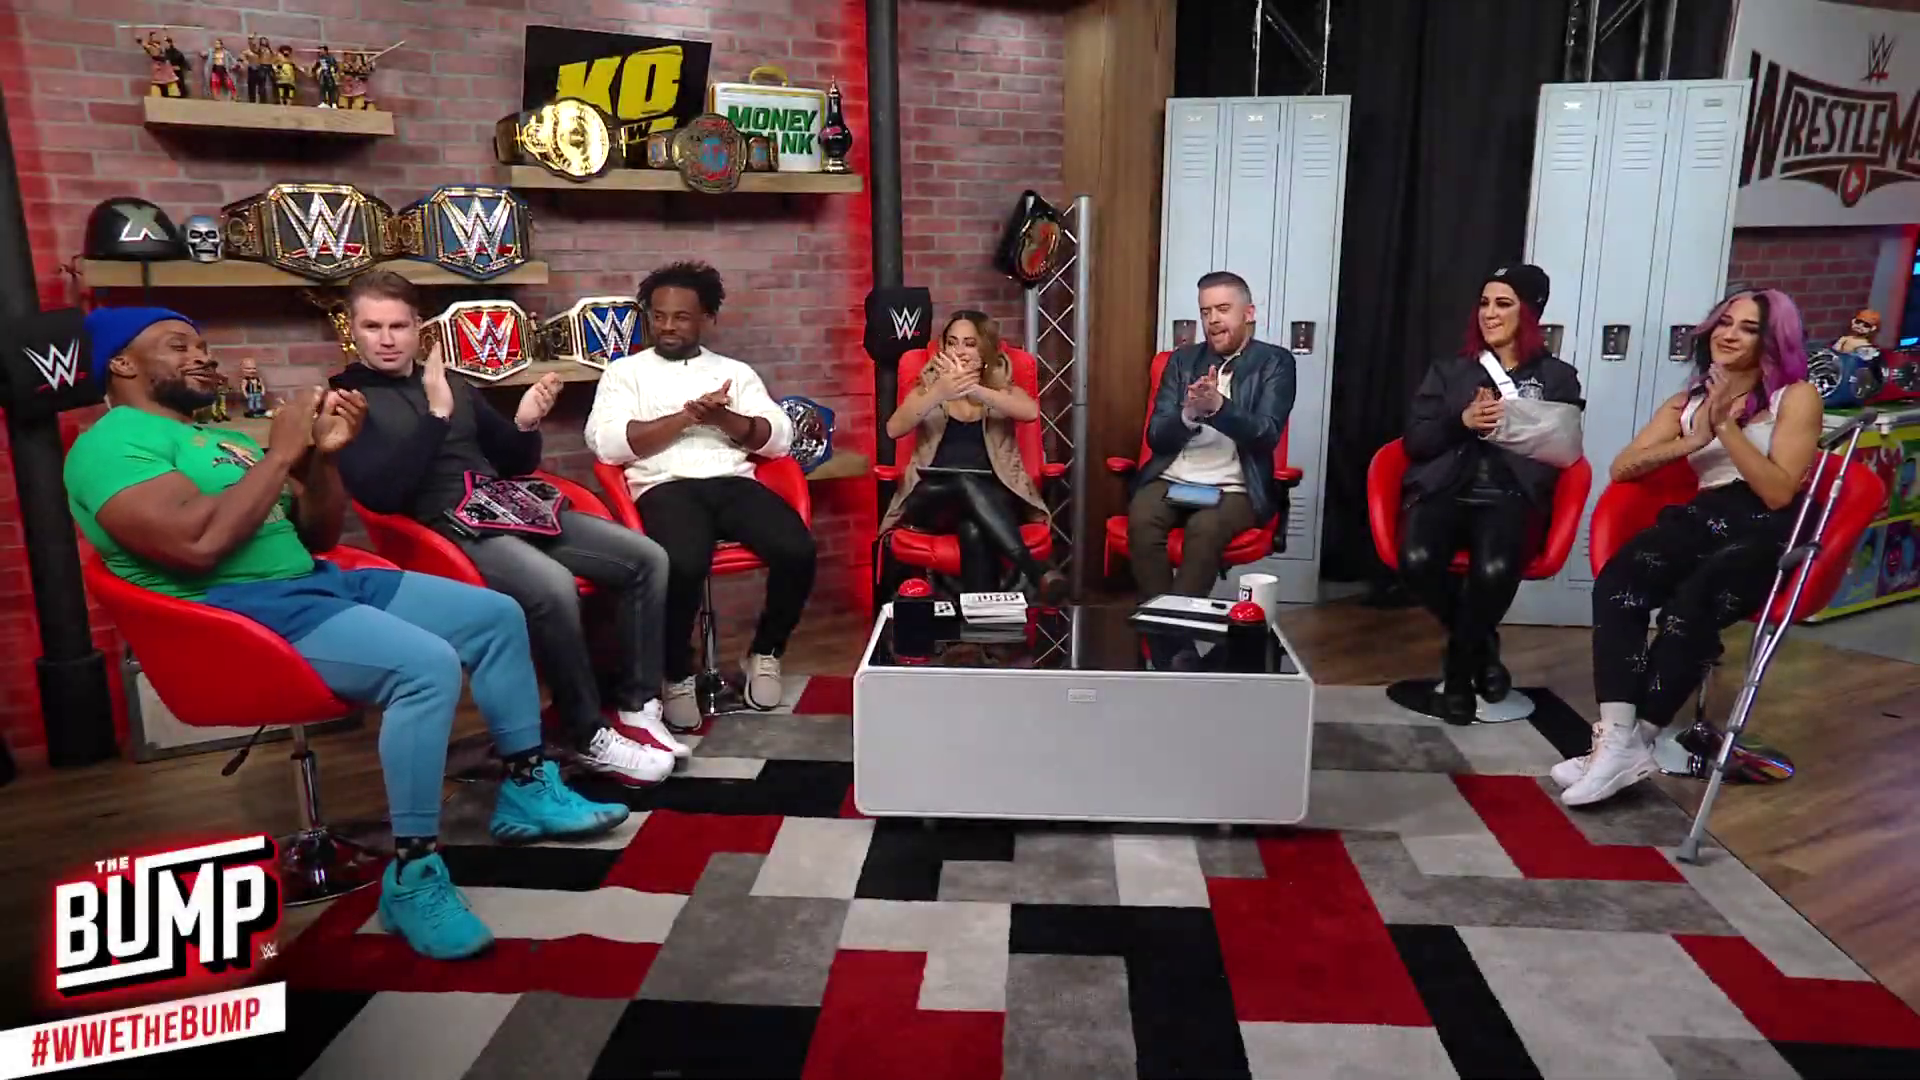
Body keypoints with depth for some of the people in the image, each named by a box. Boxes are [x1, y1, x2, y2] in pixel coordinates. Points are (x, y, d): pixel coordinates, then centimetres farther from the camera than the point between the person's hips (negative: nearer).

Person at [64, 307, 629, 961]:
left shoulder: (225, 440, 21)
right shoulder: (110, 446, -6)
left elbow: (318, 535, 18)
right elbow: (198, 543, -23)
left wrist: (325, 455, 1)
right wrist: (281, 453, -13)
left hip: (323, 583, 9)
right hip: (246, 611, -9)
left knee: (497, 615, 4)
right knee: (427, 666, -32)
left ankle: (526, 790, 13)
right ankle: (412, 879, -21)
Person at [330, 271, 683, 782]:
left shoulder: (454, 385, 19)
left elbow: (516, 465, 22)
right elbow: (380, 494, -15)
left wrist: (524, 424, -1)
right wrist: (435, 414, -17)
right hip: (445, 528, -7)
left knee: (647, 558, -6)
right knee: (552, 587, -35)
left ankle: (636, 706, 0)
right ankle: (589, 736, -17)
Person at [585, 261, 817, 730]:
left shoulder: (735, 371, 21)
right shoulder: (625, 371, 14)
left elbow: (779, 438, 9)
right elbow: (605, 442, -4)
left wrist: (723, 418, -9)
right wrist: (686, 417, -8)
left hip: (733, 482, 3)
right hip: (665, 487, -3)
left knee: (798, 551, -26)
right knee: (684, 565, -36)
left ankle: (764, 653, 2)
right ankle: (678, 675, -7)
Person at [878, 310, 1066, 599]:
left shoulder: (1003, 391, 15)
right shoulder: (927, 389, 17)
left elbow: (1031, 412, -12)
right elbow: (893, 429, -6)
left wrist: (973, 389, -28)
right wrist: (939, 394, -25)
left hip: (993, 498, 0)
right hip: (934, 498, 0)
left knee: (975, 530, -37)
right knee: (966, 484, -36)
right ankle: (1036, 573, -46)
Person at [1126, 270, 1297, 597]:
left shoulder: (1275, 362, 5)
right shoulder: (1182, 359, 14)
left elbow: (1267, 435, -9)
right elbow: (1157, 436, 6)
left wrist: (1218, 406, -26)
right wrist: (1189, 413, -16)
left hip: (1235, 489, -2)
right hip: (1172, 480, 3)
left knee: (1205, 528, -34)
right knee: (1140, 521, -29)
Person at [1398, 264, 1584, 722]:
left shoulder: (1558, 377, 17)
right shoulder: (1448, 370, 20)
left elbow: (1565, 450, 4)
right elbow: (1415, 441, 9)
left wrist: (1516, 426, -11)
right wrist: (1461, 421, -8)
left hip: (1511, 496, -1)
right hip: (1445, 488, 2)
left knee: (1495, 569, -36)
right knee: (1417, 560, -31)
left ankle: (1458, 664, -7)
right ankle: (1480, 646, -1)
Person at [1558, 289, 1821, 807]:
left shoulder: (1797, 397, 6)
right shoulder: (1688, 401, 22)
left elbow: (1778, 492, -7)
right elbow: (1621, 468, 11)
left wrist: (1726, 426, -11)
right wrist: (1695, 439, -3)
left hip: (1766, 534, -4)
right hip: (1702, 519, 4)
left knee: (1687, 608, -35)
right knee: (1616, 584, -30)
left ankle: (1630, 744, -26)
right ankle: (1619, 739, -37)